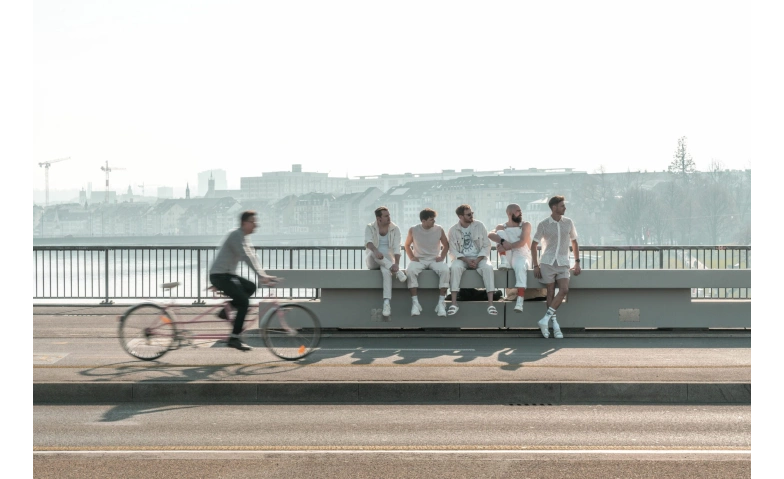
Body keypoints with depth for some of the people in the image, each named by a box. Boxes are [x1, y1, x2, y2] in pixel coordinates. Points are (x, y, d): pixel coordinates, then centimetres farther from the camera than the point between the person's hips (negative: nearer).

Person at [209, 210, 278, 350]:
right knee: (244, 301, -15)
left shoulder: (245, 238, 14)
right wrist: (261, 276, -33)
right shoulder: (236, 236, -17)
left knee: (251, 287, 7)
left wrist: (264, 275, -1)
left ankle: (226, 311, 10)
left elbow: (253, 257, 11)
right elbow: (246, 257, -27)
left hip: (228, 275, 10)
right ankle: (234, 338, -12)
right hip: (219, 276, -10)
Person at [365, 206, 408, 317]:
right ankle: (397, 271, -38)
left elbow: (396, 248, -11)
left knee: (386, 271, -37)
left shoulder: (395, 229, 0)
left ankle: (387, 303, -47)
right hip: (372, 261, 0)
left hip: (388, 260, 0)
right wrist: (376, 251, -46)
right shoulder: (370, 228, -2)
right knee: (373, 252, -37)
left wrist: (396, 264, -29)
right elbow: (368, 242, -23)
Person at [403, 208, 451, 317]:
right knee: (410, 271, -34)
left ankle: (441, 303, -27)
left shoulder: (439, 229, -4)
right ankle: (415, 302, -27)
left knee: (445, 270, -33)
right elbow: (407, 245, 10)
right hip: (419, 260, 0)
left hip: (435, 259, 1)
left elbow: (446, 245, 11)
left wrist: (442, 257, -3)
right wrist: (411, 257, -3)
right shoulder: (413, 230, -6)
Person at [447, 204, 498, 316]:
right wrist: (466, 260, -18)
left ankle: (490, 304, -34)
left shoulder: (479, 225, 0)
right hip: (462, 258, 0)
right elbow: (453, 251, -3)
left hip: (479, 257, 0)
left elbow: (486, 246, -1)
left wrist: (477, 260, -16)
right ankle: (454, 303, -32)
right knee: (454, 267, -34)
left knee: (488, 267, -32)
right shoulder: (453, 230, -1)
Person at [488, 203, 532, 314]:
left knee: (521, 267, -40)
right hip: (508, 258, 2)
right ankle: (504, 262, -23)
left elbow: (522, 242, -12)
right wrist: (503, 241, -31)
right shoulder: (502, 227, 10)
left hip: (521, 256, -2)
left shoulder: (525, 225, 6)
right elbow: (490, 235, -13)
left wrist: (506, 247, -21)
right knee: (501, 233, -12)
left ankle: (520, 301, -54)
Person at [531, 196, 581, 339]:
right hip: (548, 262, -2)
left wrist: (577, 262, 8)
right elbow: (534, 245, 4)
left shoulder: (568, 223, 5)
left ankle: (546, 319, -13)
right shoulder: (543, 224, -3)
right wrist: (536, 265, -2)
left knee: (564, 289, -17)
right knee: (551, 293, -1)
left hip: (563, 263, 2)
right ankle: (554, 324, 7)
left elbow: (574, 242, 15)